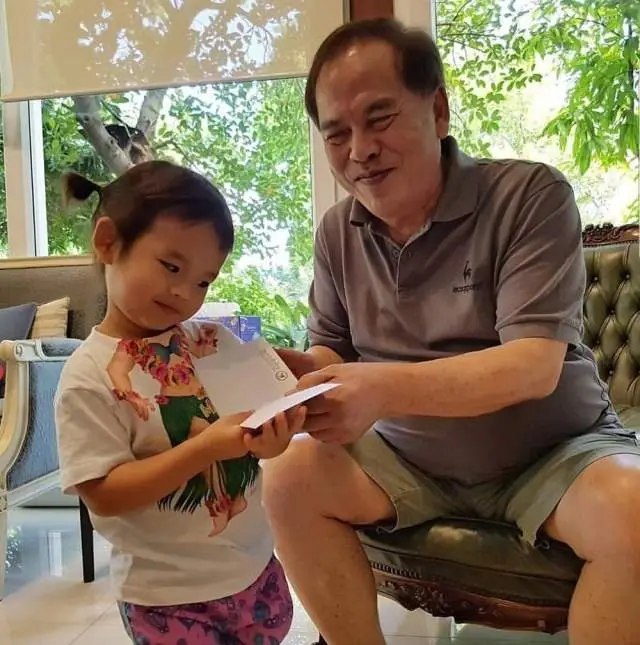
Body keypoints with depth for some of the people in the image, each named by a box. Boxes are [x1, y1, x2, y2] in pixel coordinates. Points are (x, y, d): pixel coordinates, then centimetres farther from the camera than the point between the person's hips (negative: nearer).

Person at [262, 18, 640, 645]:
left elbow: (535, 366, -24)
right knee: (290, 478, -17)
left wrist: (388, 388, -39)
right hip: (409, 459, 4)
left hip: (554, 452, -3)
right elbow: (334, 348, 7)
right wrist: (307, 370, -19)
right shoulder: (337, 232, 0)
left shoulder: (530, 195, -15)